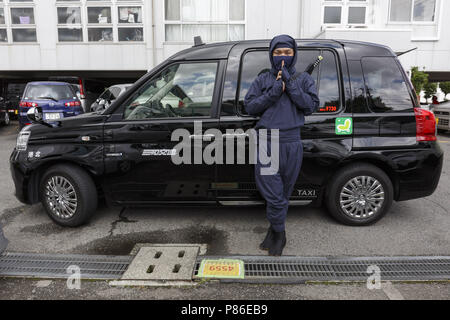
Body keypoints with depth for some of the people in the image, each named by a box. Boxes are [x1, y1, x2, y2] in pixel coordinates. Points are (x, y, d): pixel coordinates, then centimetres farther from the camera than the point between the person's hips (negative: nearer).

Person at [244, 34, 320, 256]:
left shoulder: (303, 79, 12)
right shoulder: (262, 80, 12)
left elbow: (311, 106, -2)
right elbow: (249, 106, 2)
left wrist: (290, 85, -9)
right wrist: (273, 93, -9)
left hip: (292, 144, 1)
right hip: (267, 143, -1)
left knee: (283, 194, 10)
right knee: (273, 194, -4)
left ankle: (275, 231, 28)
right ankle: (278, 234, 17)